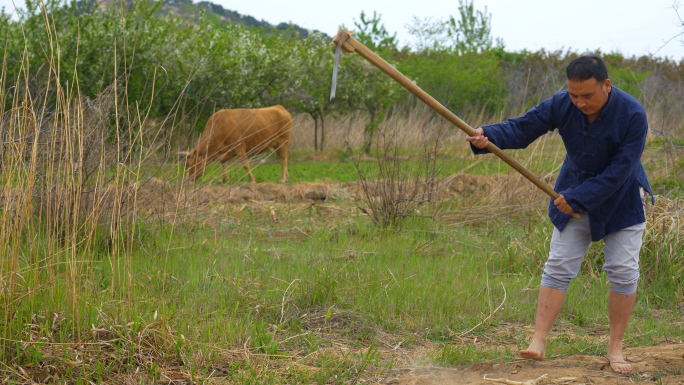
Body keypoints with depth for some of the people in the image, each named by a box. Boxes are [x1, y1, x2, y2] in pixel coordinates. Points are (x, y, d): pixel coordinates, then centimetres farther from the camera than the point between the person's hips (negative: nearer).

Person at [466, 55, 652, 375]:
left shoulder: (632, 115, -27)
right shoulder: (561, 105, -17)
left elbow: (619, 171, -27)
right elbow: (522, 128, -18)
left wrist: (577, 199, -27)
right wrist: (488, 136, -38)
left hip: (620, 200, -3)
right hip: (574, 196, 3)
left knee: (623, 272, -3)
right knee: (558, 267, -3)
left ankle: (615, 346, 9)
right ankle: (539, 340, -4)